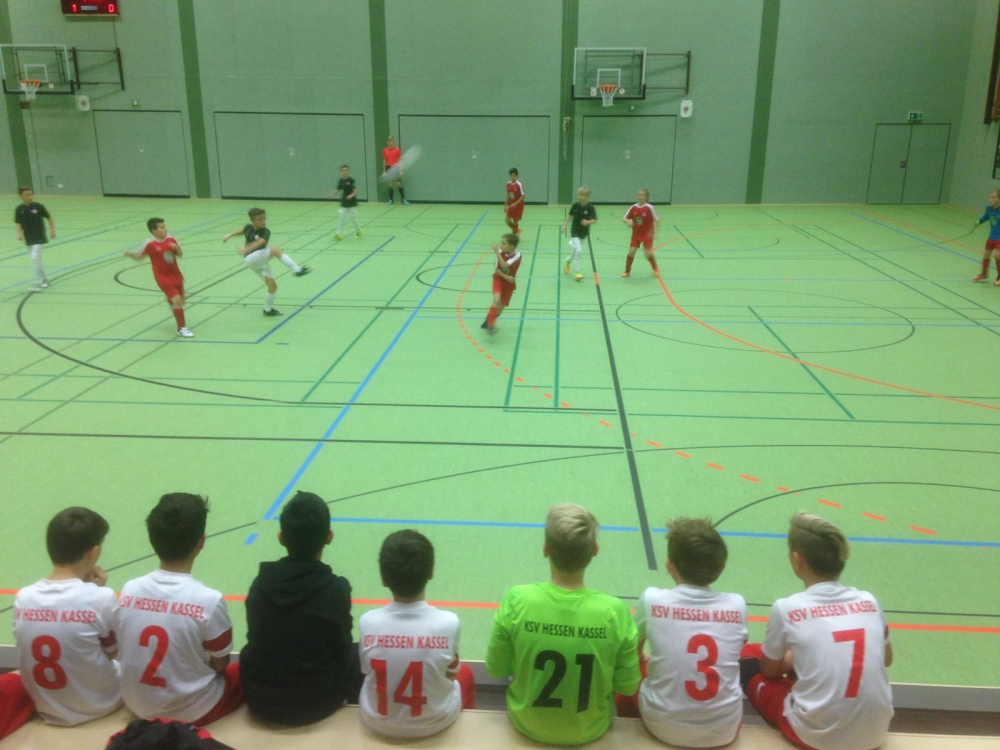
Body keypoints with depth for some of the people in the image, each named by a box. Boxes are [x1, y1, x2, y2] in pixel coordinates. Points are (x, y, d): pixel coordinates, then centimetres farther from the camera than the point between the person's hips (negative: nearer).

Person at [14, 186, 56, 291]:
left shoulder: (38, 206, -10)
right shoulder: (19, 209, -2)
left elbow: (50, 218, 0)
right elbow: (19, 224, 3)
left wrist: (52, 230, -5)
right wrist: (19, 233, -14)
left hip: (39, 238, -4)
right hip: (28, 239, 4)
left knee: (35, 258, -15)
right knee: (37, 260, 14)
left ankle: (36, 283, -13)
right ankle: (44, 280, 31)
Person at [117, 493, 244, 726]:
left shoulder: (129, 590, -11)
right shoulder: (209, 600, -24)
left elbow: (131, 652, 3)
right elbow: (220, 665, -11)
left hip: (140, 707, 6)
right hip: (194, 711, -5)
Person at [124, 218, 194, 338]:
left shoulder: (171, 240, -1)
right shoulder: (150, 244, -13)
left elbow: (180, 254, 8)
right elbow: (139, 257, -2)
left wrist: (176, 248, -13)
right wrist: (131, 254, -22)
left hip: (175, 274, 6)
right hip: (162, 276, -6)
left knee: (180, 300, 18)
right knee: (177, 300, -18)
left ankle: (170, 300, 59)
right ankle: (181, 328, -8)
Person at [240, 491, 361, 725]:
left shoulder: (260, 583, -7)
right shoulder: (336, 589, -18)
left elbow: (257, 641, 5)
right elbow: (341, 653, -6)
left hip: (259, 699, 4)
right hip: (316, 702, -3)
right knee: (356, 654, 22)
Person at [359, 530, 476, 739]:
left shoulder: (368, 622, -21)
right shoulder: (448, 622, -24)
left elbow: (369, 671, -3)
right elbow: (452, 672, -6)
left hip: (376, 722, 1)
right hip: (436, 722, -1)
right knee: (465, 673, 29)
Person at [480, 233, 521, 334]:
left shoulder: (517, 255, -21)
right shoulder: (501, 252, -14)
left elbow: (505, 266, -35)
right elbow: (496, 268, -10)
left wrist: (497, 252, -34)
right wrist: (505, 276, -25)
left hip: (509, 283, 0)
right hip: (499, 279, 0)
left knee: (500, 307, 7)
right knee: (497, 300, -26)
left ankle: (488, 320, 34)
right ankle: (491, 324, -22)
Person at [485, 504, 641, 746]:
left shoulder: (517, 600, -26)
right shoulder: (615, 611, -27)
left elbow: (496, 670, -11)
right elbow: (628, 688, -13)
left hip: (528, 726, 0)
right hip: (591, 731, 0)